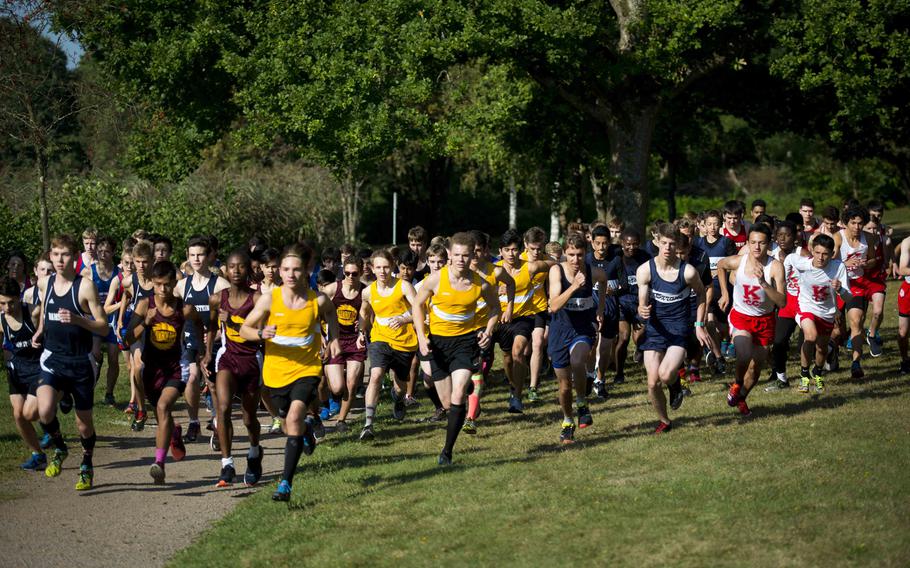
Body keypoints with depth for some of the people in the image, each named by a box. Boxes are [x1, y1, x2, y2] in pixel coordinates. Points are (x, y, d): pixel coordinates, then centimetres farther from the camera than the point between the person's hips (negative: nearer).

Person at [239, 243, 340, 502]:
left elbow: (330, 314, 16)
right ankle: (307, 429, 60)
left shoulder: (318, 300, -9)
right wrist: (261, 333, -24)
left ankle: (286, 482, -21)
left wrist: (334, 339, 7)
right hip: (276, 371, 2)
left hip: (307, 369, -2)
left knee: (294, 417, -23)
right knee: (290, 421, 19)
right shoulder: (269, 299, -10)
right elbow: (244, 329, -5)